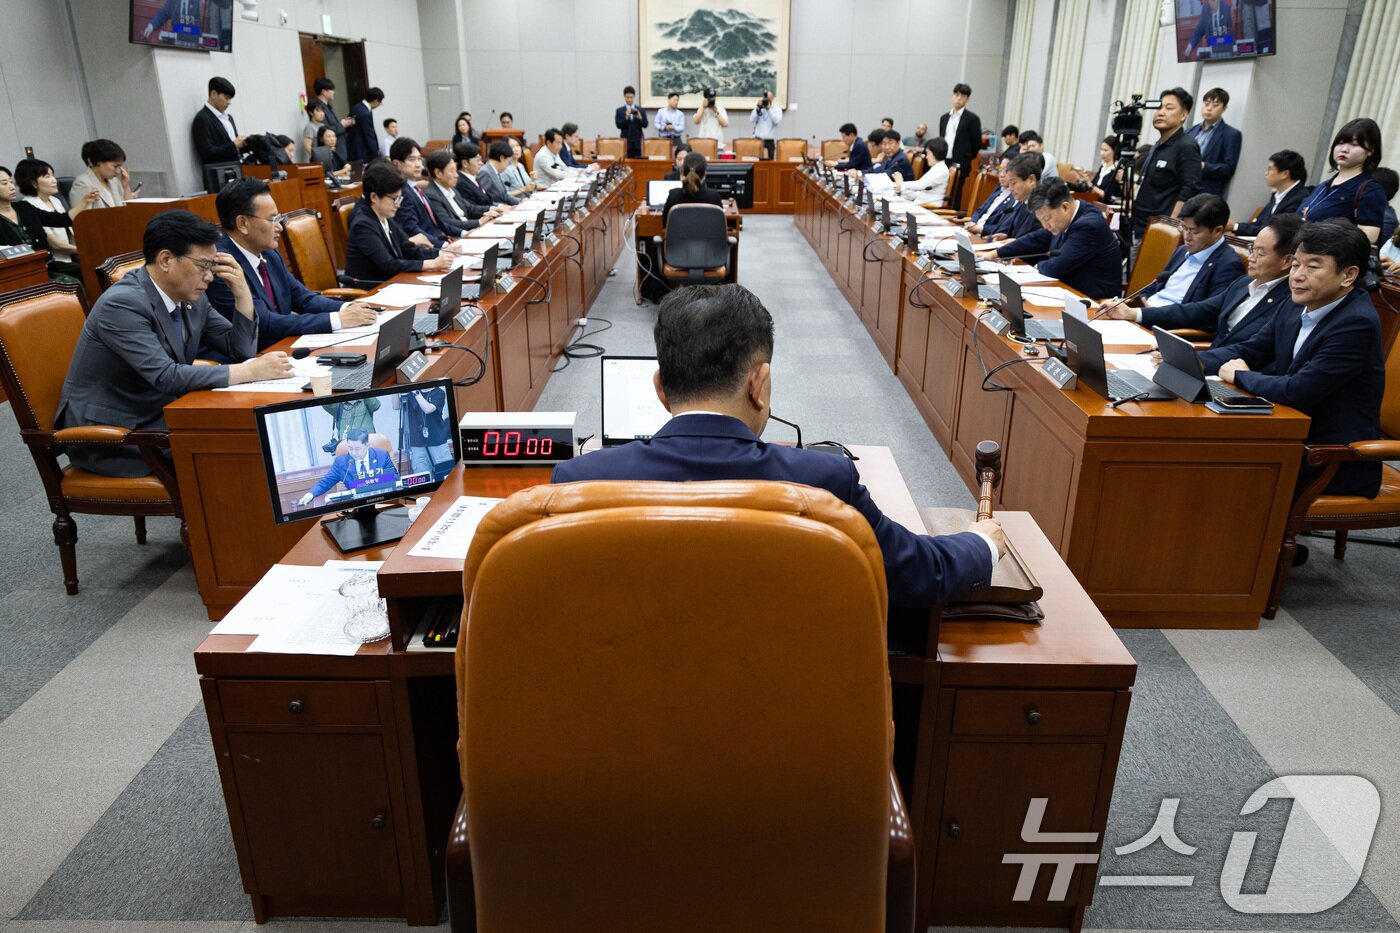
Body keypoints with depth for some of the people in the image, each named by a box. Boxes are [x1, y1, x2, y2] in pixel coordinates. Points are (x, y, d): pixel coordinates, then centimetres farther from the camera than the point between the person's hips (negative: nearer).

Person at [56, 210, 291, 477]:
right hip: (110, 439, -7)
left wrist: (243, 293, -7)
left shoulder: (191, 297, 1)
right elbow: (167, 377, -31)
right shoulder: (122, 304, -22)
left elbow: (241, 350, 7)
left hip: (160, 418, 7)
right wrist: (252, 371, -31)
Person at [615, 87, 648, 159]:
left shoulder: (641, 110, 10)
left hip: (638, 142, 1)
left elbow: (645, 125, 1)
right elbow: (618, 125, -4)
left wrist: (640, 118, -18)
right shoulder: (619, 111, 7)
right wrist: (626, 117, -19)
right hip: (626, 142, -1)